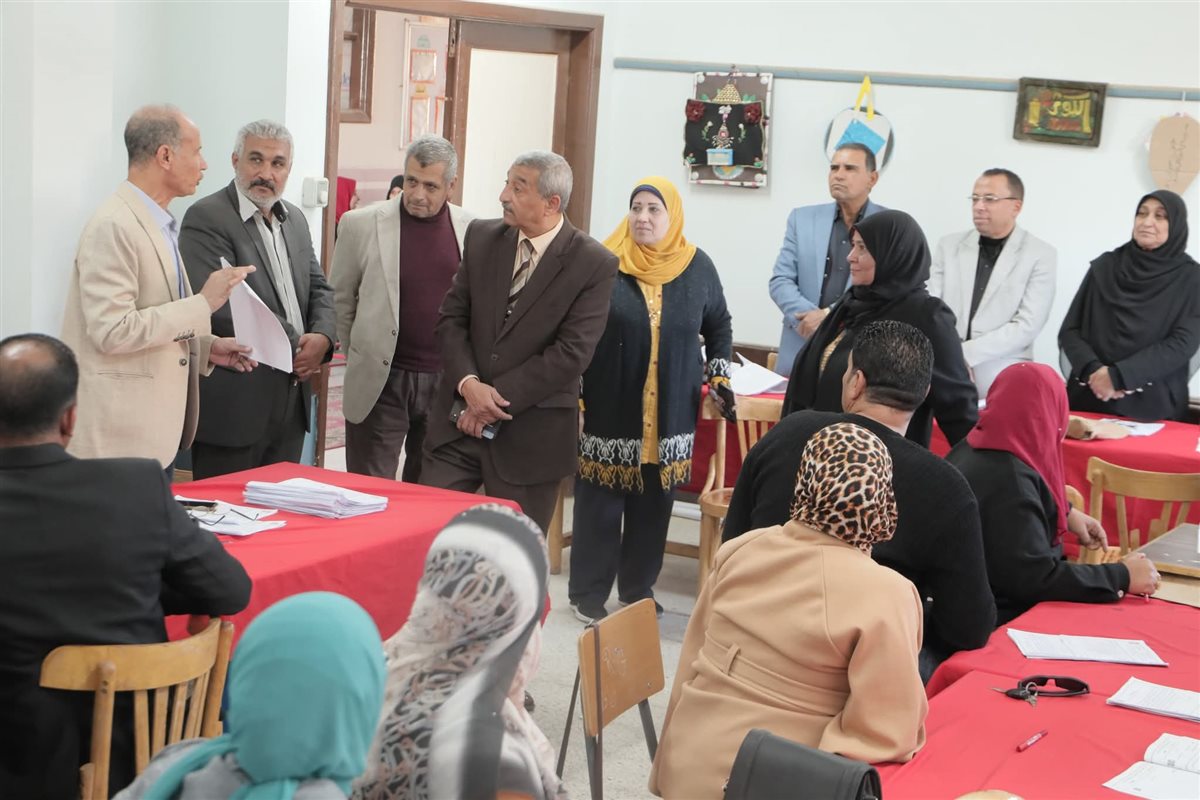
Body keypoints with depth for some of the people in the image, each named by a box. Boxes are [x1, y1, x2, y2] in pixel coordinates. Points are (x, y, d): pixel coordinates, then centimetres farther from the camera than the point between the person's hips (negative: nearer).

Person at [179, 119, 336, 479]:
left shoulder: (295, 219, 15)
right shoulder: (206, 219, -11)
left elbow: (319, 288, 17)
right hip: (234, 404, -7)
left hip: (292, 401, 7)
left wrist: (322, 337, -6)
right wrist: (295, 347, -13)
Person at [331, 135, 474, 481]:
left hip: (446, 383, 2)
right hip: (380, 382, -2)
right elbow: (340, 301, 5)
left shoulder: (473, 231, 0)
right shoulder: (361, 224, -4)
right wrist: (362, 359, 7)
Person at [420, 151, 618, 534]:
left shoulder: (593, 264, -10)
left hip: (530, 437, -4)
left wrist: (496, 400, -15)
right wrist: (468, 384, -12)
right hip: (459, 419, 4)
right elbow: (452, 316, 5)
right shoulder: (482, 237, 5)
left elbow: (570, 354, -15)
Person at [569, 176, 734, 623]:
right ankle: (587, 594, 13)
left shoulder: (697, 267, 3)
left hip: (670, 414, 3)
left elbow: (719, 326, 17)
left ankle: (638, 589, 24)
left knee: (654, 505, 9)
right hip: (609, 409, -3)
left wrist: (719, 376, 8)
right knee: (600, 503, 2)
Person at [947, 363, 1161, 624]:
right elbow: (1036, 579, -29)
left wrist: (1066, 513, 17)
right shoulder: (1009, 480, -27)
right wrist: (1122, 576, -21)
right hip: (1000, 620, -10)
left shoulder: (973, 449, 3)